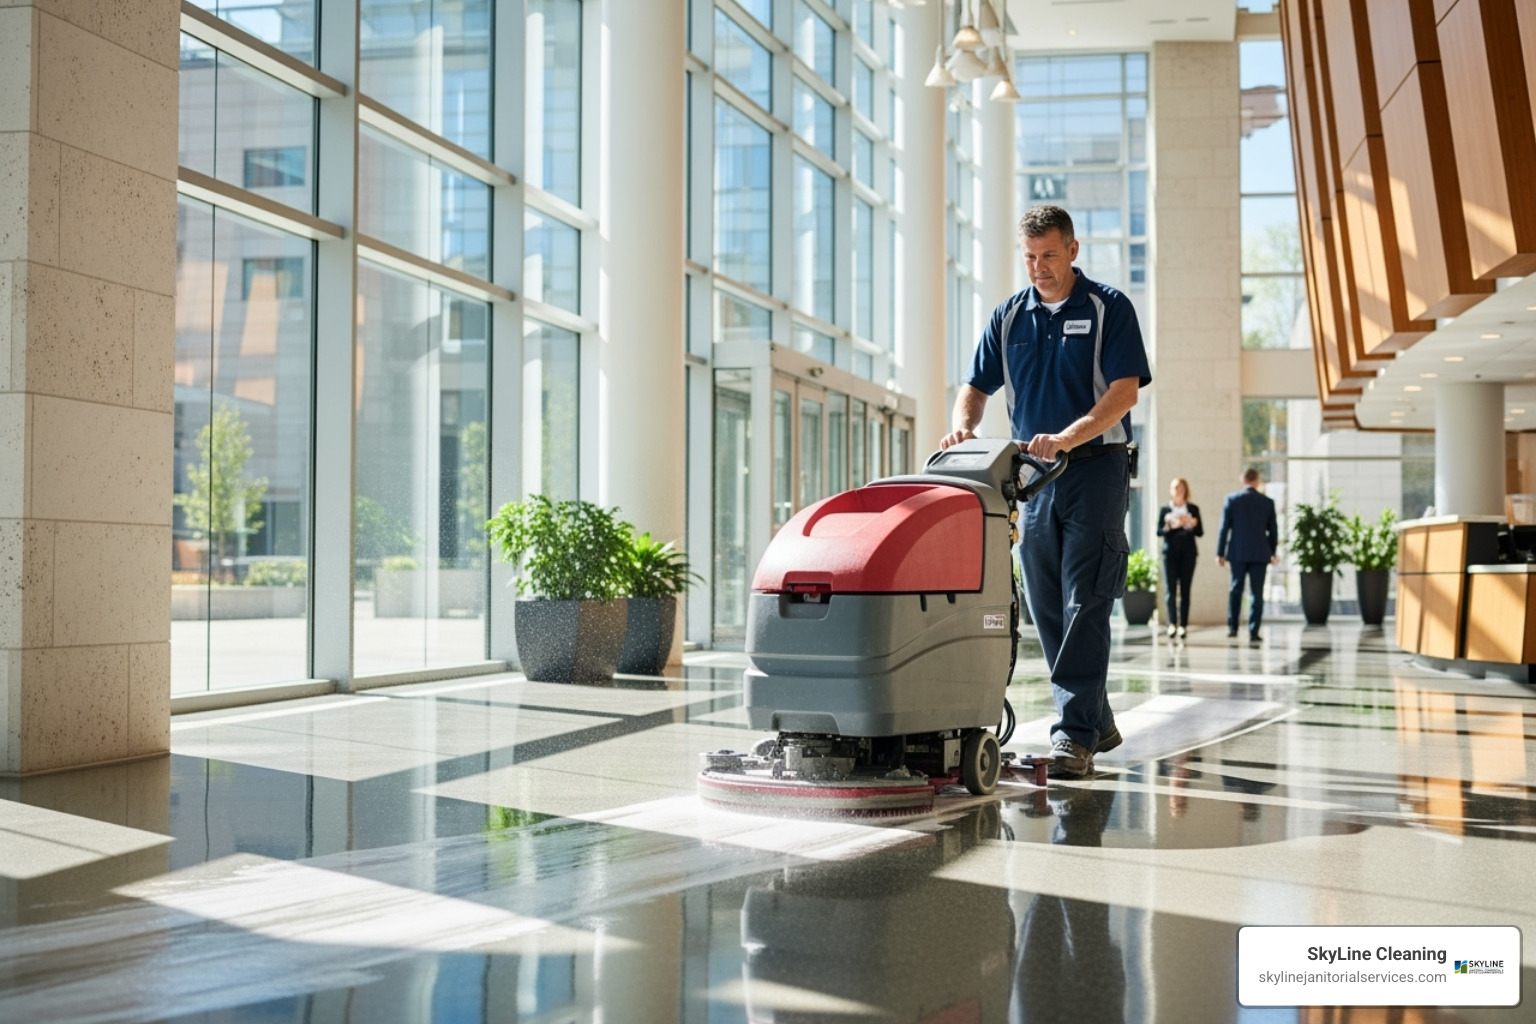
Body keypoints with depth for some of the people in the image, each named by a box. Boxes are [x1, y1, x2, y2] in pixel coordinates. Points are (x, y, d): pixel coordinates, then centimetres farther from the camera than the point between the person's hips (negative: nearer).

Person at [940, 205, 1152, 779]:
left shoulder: (1109, 310, -3)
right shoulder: (1009, 317, 11)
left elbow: (1125, 390, -13)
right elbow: (976, 388, 11)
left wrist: (1065, 438, -25)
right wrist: (963, 428, -12)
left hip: (1096, 468, -5)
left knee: (1085, 603, -11)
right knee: (1047, 608, 7)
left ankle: (1075, 734, -12)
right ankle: (1097, 722, 19)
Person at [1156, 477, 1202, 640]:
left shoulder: (1193, 509, 8)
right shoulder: (1164, 509, 7)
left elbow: (1200, 532, 6)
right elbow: (1158, 531, 1)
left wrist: (1192, 524, -12)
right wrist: (1170, 526, -17)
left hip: (1188, 553, 1)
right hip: (1170, 553, -1)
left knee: (1185, 590, 1)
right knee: (1170, 590, -9)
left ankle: (1183, 625, 3)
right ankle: (1172, 624, -11)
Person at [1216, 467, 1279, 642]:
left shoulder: (1232, 499, -2)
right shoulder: (1267, 502, 1)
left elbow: (1224, 528, -3)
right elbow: (1273, 531, 6)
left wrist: (1220, 553, 2)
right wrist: (1272, 553, 18)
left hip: (1237, 552, 0)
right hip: (1260, 554, 0)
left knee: (1235, 589, 13)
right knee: (1257, 593, 2)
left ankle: (1232, 627, 11)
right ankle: (1253, 632, -1)